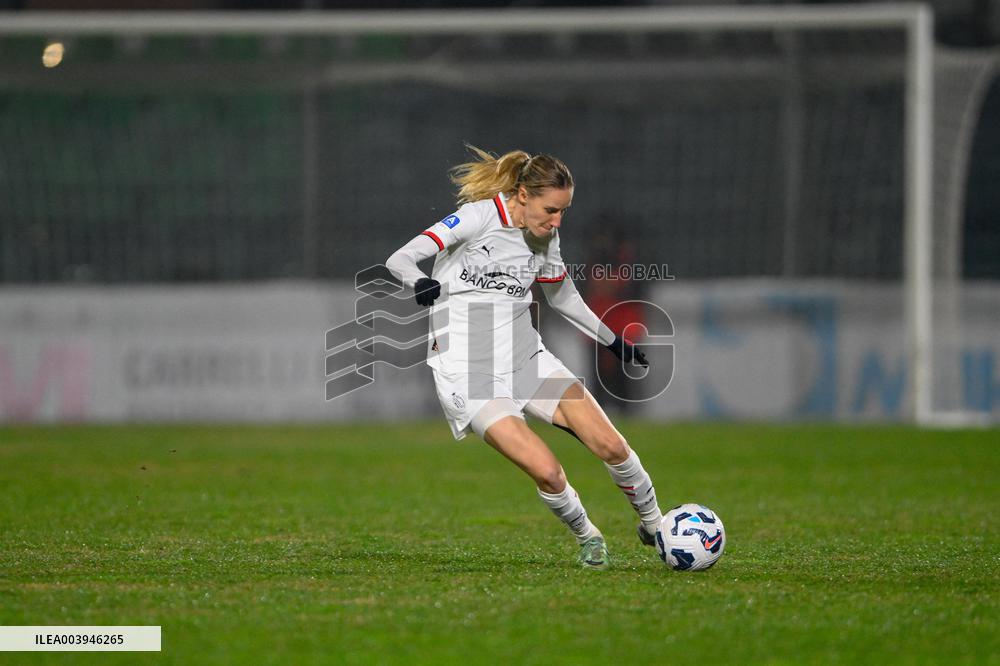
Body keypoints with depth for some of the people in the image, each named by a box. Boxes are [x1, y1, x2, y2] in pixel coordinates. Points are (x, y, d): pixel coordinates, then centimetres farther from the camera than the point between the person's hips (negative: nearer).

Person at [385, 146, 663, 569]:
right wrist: (420, 282, -42)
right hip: (467, 372, -6)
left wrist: (615, 343, 28)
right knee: (546, 470, -20)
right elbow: (399, 259, -20)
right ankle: (587, 537, 10)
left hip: (526, 358, 6)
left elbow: (562, 296, 24)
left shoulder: (545, 237, 6)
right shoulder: (480, 217, -14)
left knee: (610, 446, -8)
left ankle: (654, 526, 19)